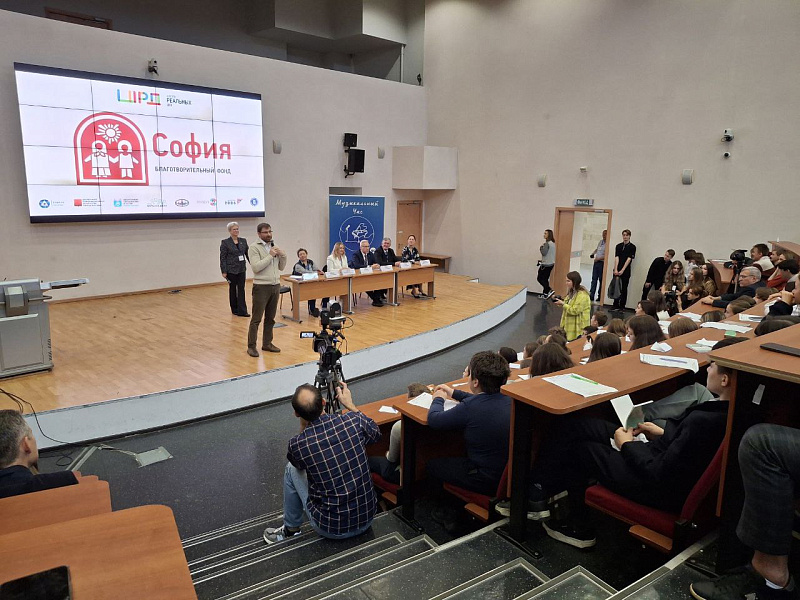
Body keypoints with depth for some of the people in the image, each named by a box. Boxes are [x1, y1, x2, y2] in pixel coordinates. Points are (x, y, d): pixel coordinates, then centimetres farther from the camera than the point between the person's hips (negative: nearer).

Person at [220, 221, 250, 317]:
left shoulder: (243, 241, 7)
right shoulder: (225, 242, -6)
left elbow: (248, 254, 9)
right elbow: (222, 258, -7)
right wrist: (224, 271, -12)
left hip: (242, 269, 3)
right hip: (231, 270, -3)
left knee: (241, 289, -1)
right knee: (233, 289, 8)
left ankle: (242, 311, -2)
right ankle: (234, 309, 20)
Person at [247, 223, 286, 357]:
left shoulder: (274, 247, 13)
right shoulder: (254, 248, -7)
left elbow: (281, 267, 13)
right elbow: (256, 267, -19)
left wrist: (282, 255, -4)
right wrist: (270, 256, -16)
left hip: (275, 286, 6)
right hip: (261, 287, -6)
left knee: (270, 318, 13)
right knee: (256, 319, -2)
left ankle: (267, 343, 22)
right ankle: (251, 346, 6)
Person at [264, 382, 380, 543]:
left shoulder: (297, 444, -19)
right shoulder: (354, 421, -15)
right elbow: (376, 434, 10)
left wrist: (303, 426, 3)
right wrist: (350, 405, 14)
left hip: (331, 529, -3)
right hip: (367, 519, 3)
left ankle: (290, 528, 32)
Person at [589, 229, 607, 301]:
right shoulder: (600, 242, 14)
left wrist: (598, 258, -15)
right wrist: (593, 254, 18)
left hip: (602, 263, -7)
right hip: (596, 262, 7)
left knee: (601, 280, 0)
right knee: (594, 279, 4)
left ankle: (600, 296, 7)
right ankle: (591, 295, 4)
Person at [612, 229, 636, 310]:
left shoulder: (632, 247, -1)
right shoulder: (618, 246, 9)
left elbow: (629, 259, -8)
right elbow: (616, 258, 1)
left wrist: (622, 270, -15)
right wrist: (615, 269, -11)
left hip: (626, 271, -3)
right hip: (617, 271, 3)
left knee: (624, 289, 2)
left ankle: (622, 306, 8)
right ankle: (615, 305, 13)